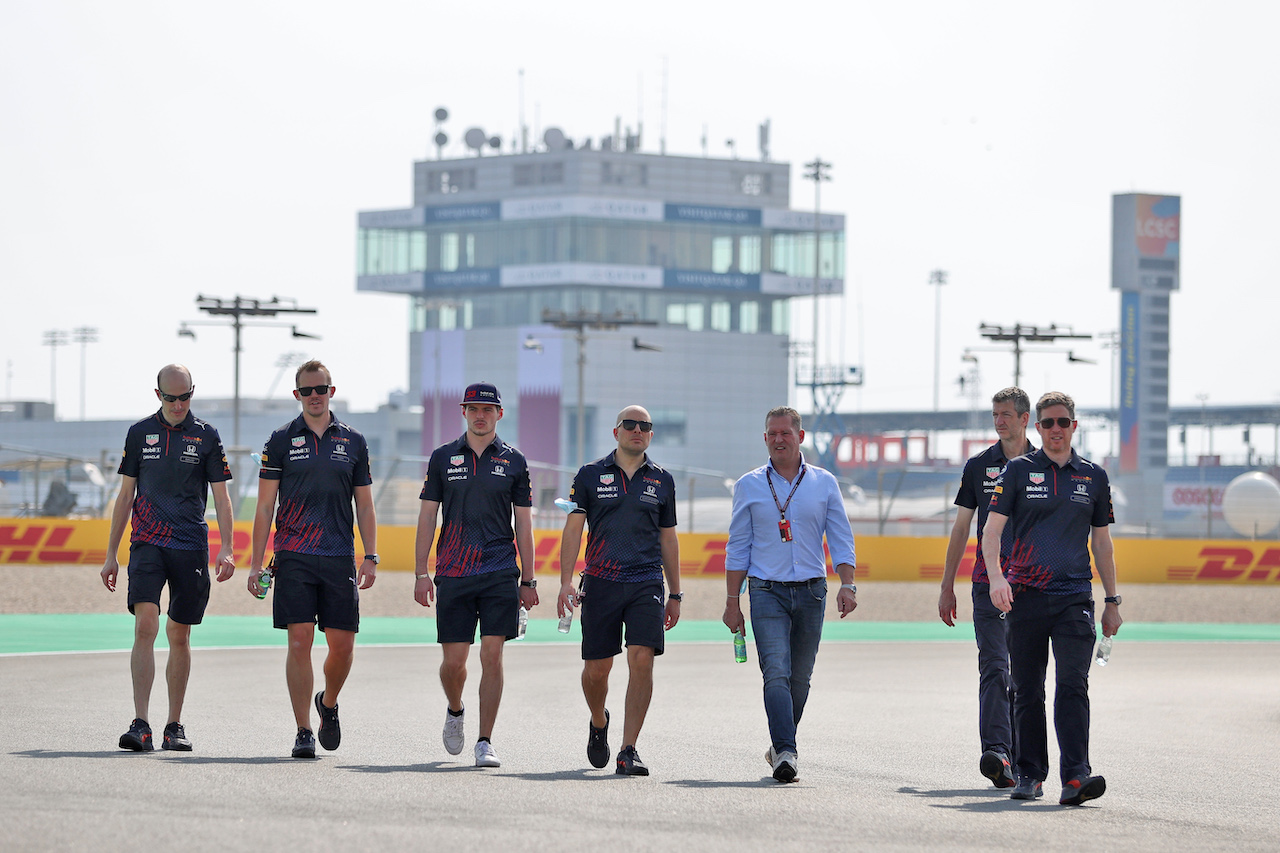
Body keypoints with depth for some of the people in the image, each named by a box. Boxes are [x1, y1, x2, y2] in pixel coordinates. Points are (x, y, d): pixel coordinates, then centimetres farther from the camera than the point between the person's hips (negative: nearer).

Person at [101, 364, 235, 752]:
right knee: (145, 626, -15)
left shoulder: (206, 436, 5)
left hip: (191, 547, 0)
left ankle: (174, 725, 16)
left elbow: (221, 497, 5)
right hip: (147, 545, 0)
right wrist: (111, 555, 9)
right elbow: (126, 495, 11)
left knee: (179, 636, 5)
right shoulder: (140, 433, 7)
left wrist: (226, 550, -7)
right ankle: (141, 725, -20)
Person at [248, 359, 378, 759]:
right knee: (300, 642, -7)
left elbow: (364, 504, 13)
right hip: (293, 558, -2)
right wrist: (256, 563, -1)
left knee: (342, 646, 2)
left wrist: (371, 556, 3)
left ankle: (328, 704, 31)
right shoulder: (281, 441, 5)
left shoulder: (353, 442, 10)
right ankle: (303, 732, -2)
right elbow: (265, 505, 5)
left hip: (340, 560, 2)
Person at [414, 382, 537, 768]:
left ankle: (485, 742, -4)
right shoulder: (444, 457, 7)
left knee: (492, 654, -8)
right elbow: (427, 516, 8)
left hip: (500, 573, -1)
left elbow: (524, 524, 9)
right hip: (453, 574, 1)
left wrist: (528, 581, 5)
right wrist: (420, 573, 0)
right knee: (453, 660, 1)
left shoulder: (513, 461, 7)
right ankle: (455, 711, 33)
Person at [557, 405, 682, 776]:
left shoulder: (662, 480, 11)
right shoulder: (591, 475, 5)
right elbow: (573, 529, 3)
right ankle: (598, 723, 36)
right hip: (601, 582, -1)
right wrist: (566, 582, -7)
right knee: (596, 668, 4)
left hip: (646, 583, 1)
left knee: (642, 660, -14)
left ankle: (628, 750, -12)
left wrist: (675, 595, 16)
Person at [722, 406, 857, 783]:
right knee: (777, 673, -16)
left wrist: (847, 585, -8)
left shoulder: (824, 483, 7)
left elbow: (841, 539, 6)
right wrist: (732, 602, 3)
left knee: (799, 678, 6)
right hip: (767, 592, -2)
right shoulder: (749, 486, 5)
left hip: (811, 593, 2)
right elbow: (738, 547, 7)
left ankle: (781, 745, 25)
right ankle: (785, 753, -23)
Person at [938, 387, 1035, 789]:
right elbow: (961, 529, 12)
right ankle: (996, 752, -24)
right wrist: (947, 587, 9)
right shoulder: (979, 466, 9)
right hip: (988, 581, 0)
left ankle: (1017, 757, 14)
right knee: (994, 667, -13)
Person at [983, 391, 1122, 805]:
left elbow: (1102, 541, 18)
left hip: (1075, 598, 0)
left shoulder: (1093, 476, 12)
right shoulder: (1019, 471, 6)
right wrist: (996, 577, -18)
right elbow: (992, 529, -1)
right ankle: (1029, 775, 17)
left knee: (1073, 685, -14)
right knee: (1027, 691, 5)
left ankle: (1075, 776, -22)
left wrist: (1112, 601, 17)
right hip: (1026, 597, 0)